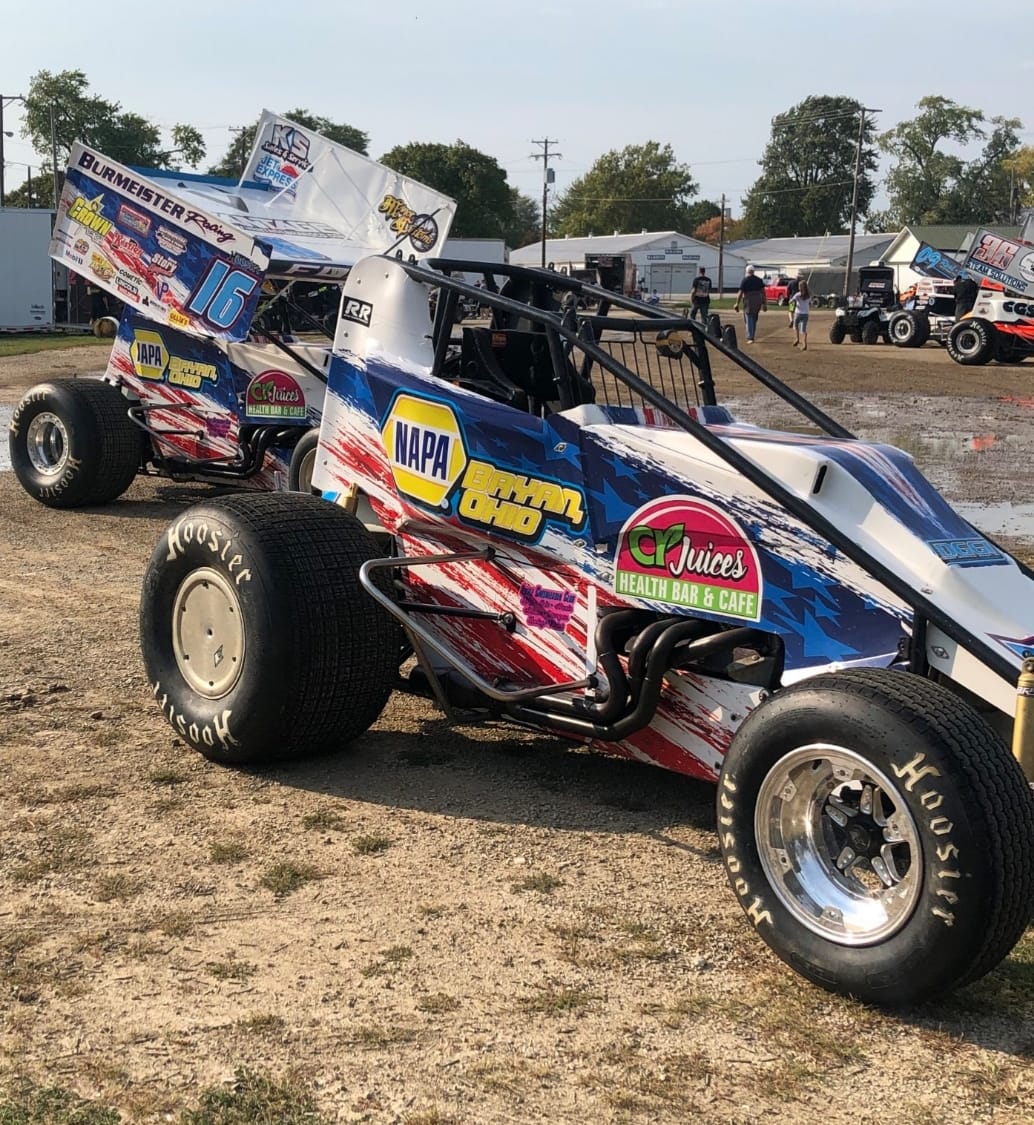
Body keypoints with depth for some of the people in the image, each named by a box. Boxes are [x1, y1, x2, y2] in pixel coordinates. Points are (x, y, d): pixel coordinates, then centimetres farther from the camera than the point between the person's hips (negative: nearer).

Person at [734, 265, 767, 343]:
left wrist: (737, 304, -3)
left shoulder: (745, 280, -4)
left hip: (748, 300, -4)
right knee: (754, 319, 17)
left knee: (748, 319, -1)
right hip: (758, 300, 4)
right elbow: (763, 292, 7)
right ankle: (751, 336, 23)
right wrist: (764, 303, 12)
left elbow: (740, 293, -8)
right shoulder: (759, 280, 8)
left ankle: (750, 338, -10)